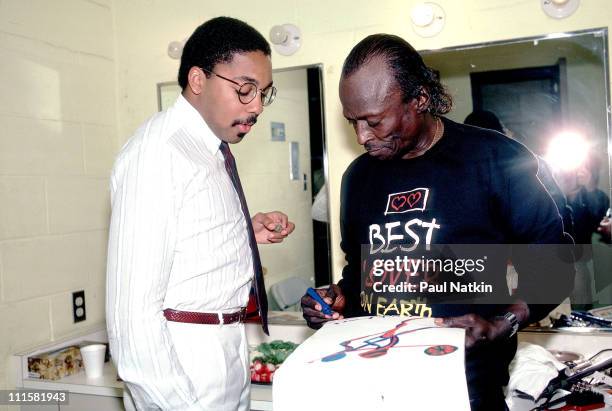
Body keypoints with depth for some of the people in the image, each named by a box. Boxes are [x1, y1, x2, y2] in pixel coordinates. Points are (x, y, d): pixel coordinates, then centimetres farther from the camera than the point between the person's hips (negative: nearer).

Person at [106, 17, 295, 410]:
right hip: (184, 362, -9)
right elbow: (133, 306, -23)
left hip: (228, 349, 9)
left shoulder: (214, 148, 8)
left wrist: (248, 233, 3)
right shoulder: (158, 150, -19)